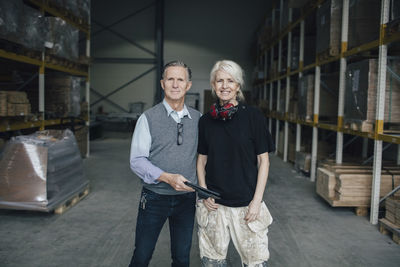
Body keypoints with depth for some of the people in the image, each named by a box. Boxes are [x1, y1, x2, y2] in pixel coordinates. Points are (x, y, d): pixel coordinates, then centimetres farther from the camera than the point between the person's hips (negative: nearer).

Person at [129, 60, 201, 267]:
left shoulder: (198, 119, 3)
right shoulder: (148, 118, -7)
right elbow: (137, 161, -11)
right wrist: (167, 177, -24)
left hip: (187, 199, 3)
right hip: (154, 198, -2)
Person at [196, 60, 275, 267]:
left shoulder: (253, 116, -6)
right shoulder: (206, 120, 3)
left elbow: (263, 160, -3)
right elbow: (201, 159, 11)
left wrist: (257, 201, -7)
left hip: (246, 203, -2)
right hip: (213, 204, 3)